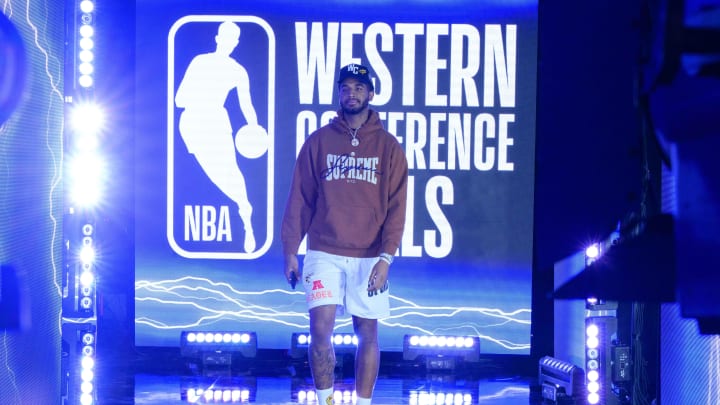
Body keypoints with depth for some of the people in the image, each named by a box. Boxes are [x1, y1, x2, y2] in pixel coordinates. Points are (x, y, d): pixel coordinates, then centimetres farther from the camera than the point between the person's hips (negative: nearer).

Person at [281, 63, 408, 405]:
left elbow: (396, 207, -1)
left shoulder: (388, 147, 3)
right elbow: (300, 200, 6)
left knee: (367, 332, 5)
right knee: (320, 328, -9)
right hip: (324, 253, 0)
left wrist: (386, 257, -10)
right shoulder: (318, 142, 5)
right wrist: (290, 251, 1)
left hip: (369, 257, 0)